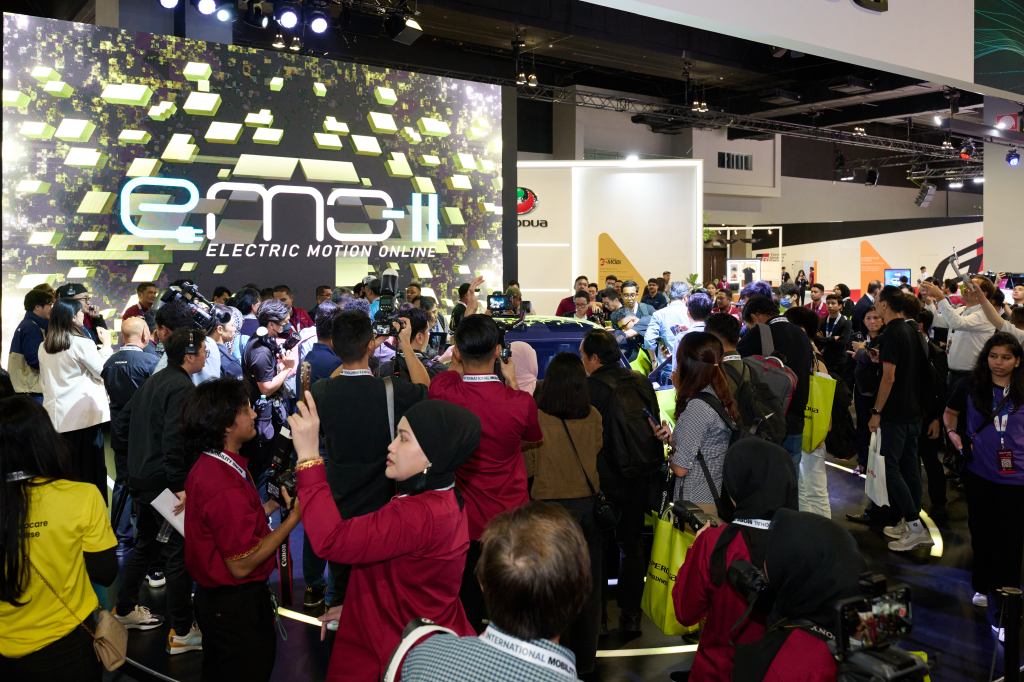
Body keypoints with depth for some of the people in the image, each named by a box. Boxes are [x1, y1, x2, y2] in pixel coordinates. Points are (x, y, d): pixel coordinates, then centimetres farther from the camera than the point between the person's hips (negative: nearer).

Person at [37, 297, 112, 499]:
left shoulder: (44, 347, 7)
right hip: (85, 414, -6)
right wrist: (106, 344, 6)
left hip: (57, 415, 6)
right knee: (90, 467, 2)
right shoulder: (82, 343, -12)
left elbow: (43, 381, 15)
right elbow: (103, 372, -5)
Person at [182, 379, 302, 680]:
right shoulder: (226, 487, -30)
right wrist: (293, 517, -23)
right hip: (237, 607, -9)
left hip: (214, 598, 9)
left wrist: (271, 505, 2)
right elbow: (242, 564, -27)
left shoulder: (206, 465, 1)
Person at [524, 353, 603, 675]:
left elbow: (528, 467, -6)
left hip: (552, 507, -3)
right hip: (589, 506, 4)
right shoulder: (593, 417, -7)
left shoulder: (536, 418, -17)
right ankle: (585, 657, 29)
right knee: (587, 583, 16)